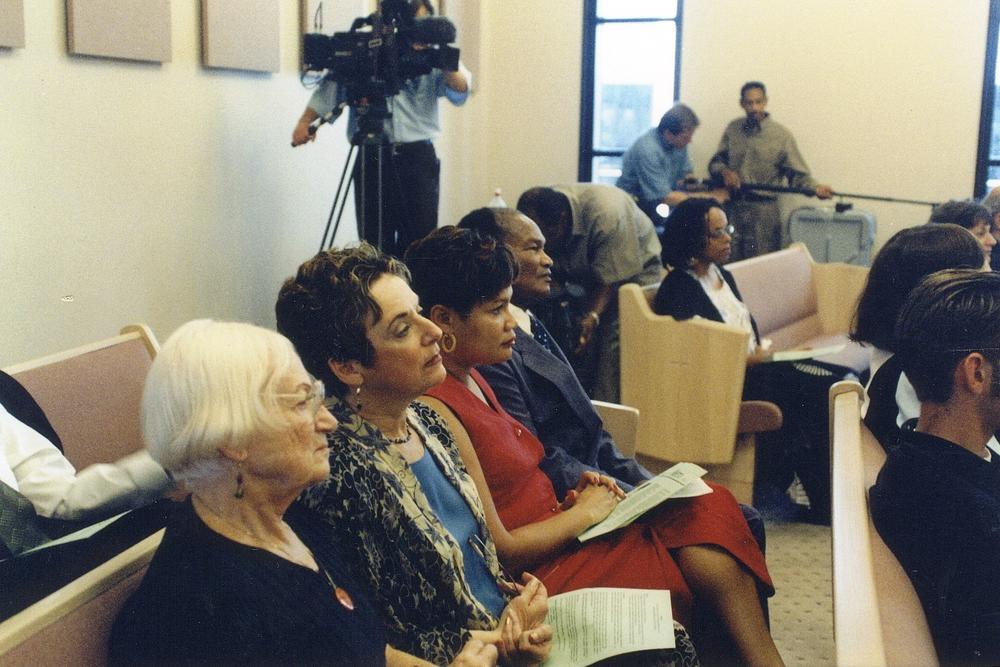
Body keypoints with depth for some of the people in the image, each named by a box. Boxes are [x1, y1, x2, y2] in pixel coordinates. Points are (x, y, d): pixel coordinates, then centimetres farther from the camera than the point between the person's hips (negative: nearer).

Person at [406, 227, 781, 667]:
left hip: (557, 540, 9)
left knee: (708, 512, -7)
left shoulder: (470, 380, 11)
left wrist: (566, 499, 3)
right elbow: (498, 550, -19)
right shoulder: (433, 410, -20)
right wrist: (582, 513, -7)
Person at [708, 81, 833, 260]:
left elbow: (798, 175, -3)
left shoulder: (781, 135, -1)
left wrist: (816, 187, -22)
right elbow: (715, 162, 14)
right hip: (732, 207, 3)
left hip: (763, 212, -3)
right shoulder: (733, 129, 9)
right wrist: (725, 172, -9)